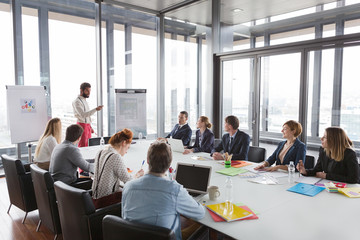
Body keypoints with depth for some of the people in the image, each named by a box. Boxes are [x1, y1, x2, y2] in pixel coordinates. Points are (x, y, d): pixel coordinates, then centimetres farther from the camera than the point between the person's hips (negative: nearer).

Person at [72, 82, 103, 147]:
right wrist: (95, 109, -33)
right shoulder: (77, 101, -13)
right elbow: (83, 114, -26)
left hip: (87, 126, 9)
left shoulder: (84, 100, 15)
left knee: (88, 146, 11)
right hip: (82, 125, -9)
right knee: (82, 147, -5)